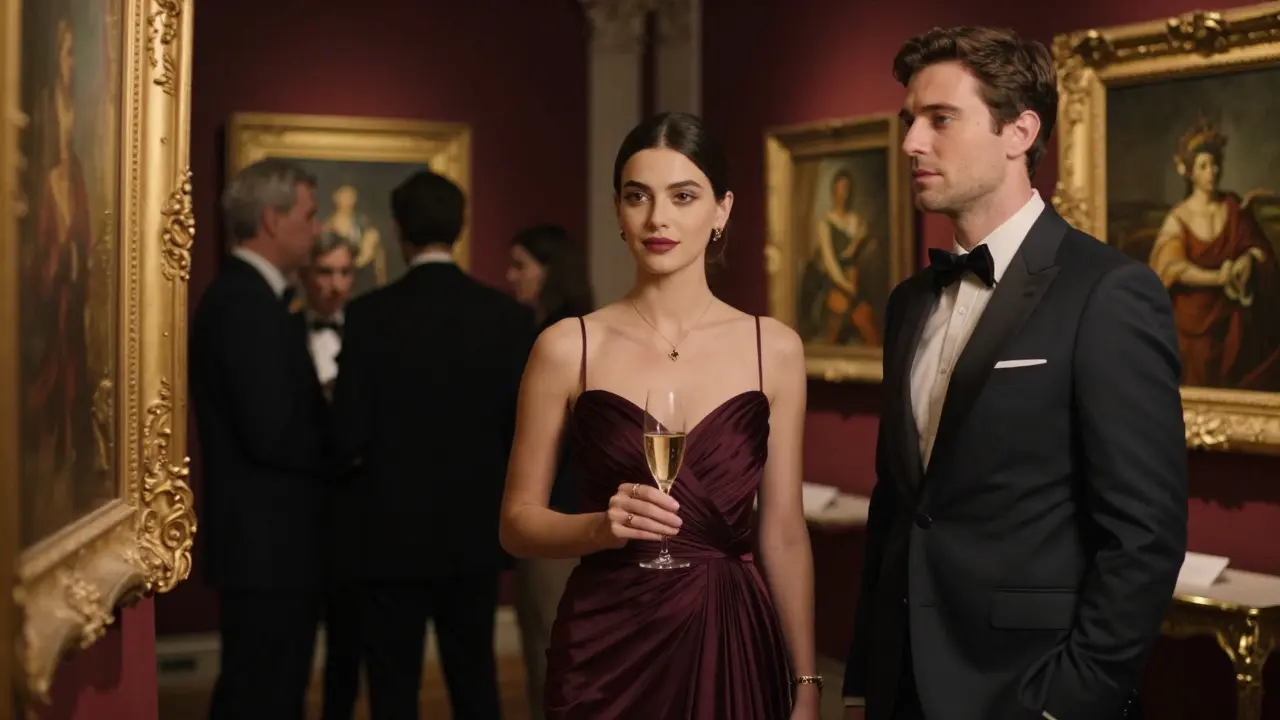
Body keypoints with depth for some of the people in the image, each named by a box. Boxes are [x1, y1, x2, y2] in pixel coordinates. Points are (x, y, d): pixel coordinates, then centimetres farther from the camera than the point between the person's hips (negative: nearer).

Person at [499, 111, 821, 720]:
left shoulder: (774, 349, 1)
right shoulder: (568, 347, -4)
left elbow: (783, 534, 4)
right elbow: (517, 521, 0)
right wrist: (601, 526, -19)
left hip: (734, 643, 1)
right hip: (607, 647, -1)